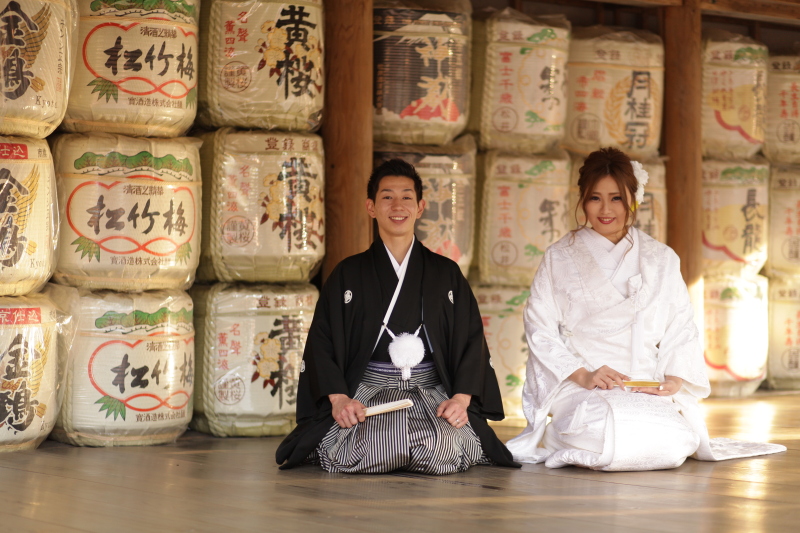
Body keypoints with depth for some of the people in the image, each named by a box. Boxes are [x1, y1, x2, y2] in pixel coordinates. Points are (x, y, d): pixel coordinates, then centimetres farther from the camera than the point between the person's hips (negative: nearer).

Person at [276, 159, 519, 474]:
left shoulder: (446, 274, 15)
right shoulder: (348, 275, 12)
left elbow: (472, 341, 8)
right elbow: (321, 342, 5)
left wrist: (461, 399, -10)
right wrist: (338, 398, -13)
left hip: (432, 393, 1)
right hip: (368, 392, -1)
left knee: (443, 446, -32)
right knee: (372, 446, -33)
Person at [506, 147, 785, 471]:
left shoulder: (661, 260, 15)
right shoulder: (559, 259, 9)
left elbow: (681, 331, 12)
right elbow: (540, 329, 3)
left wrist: (675, 379, -8)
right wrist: (583, 375, -12)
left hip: (646, 391, 3)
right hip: (577, 389, -3)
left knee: (675, 442, -29)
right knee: (611, 431, -36)